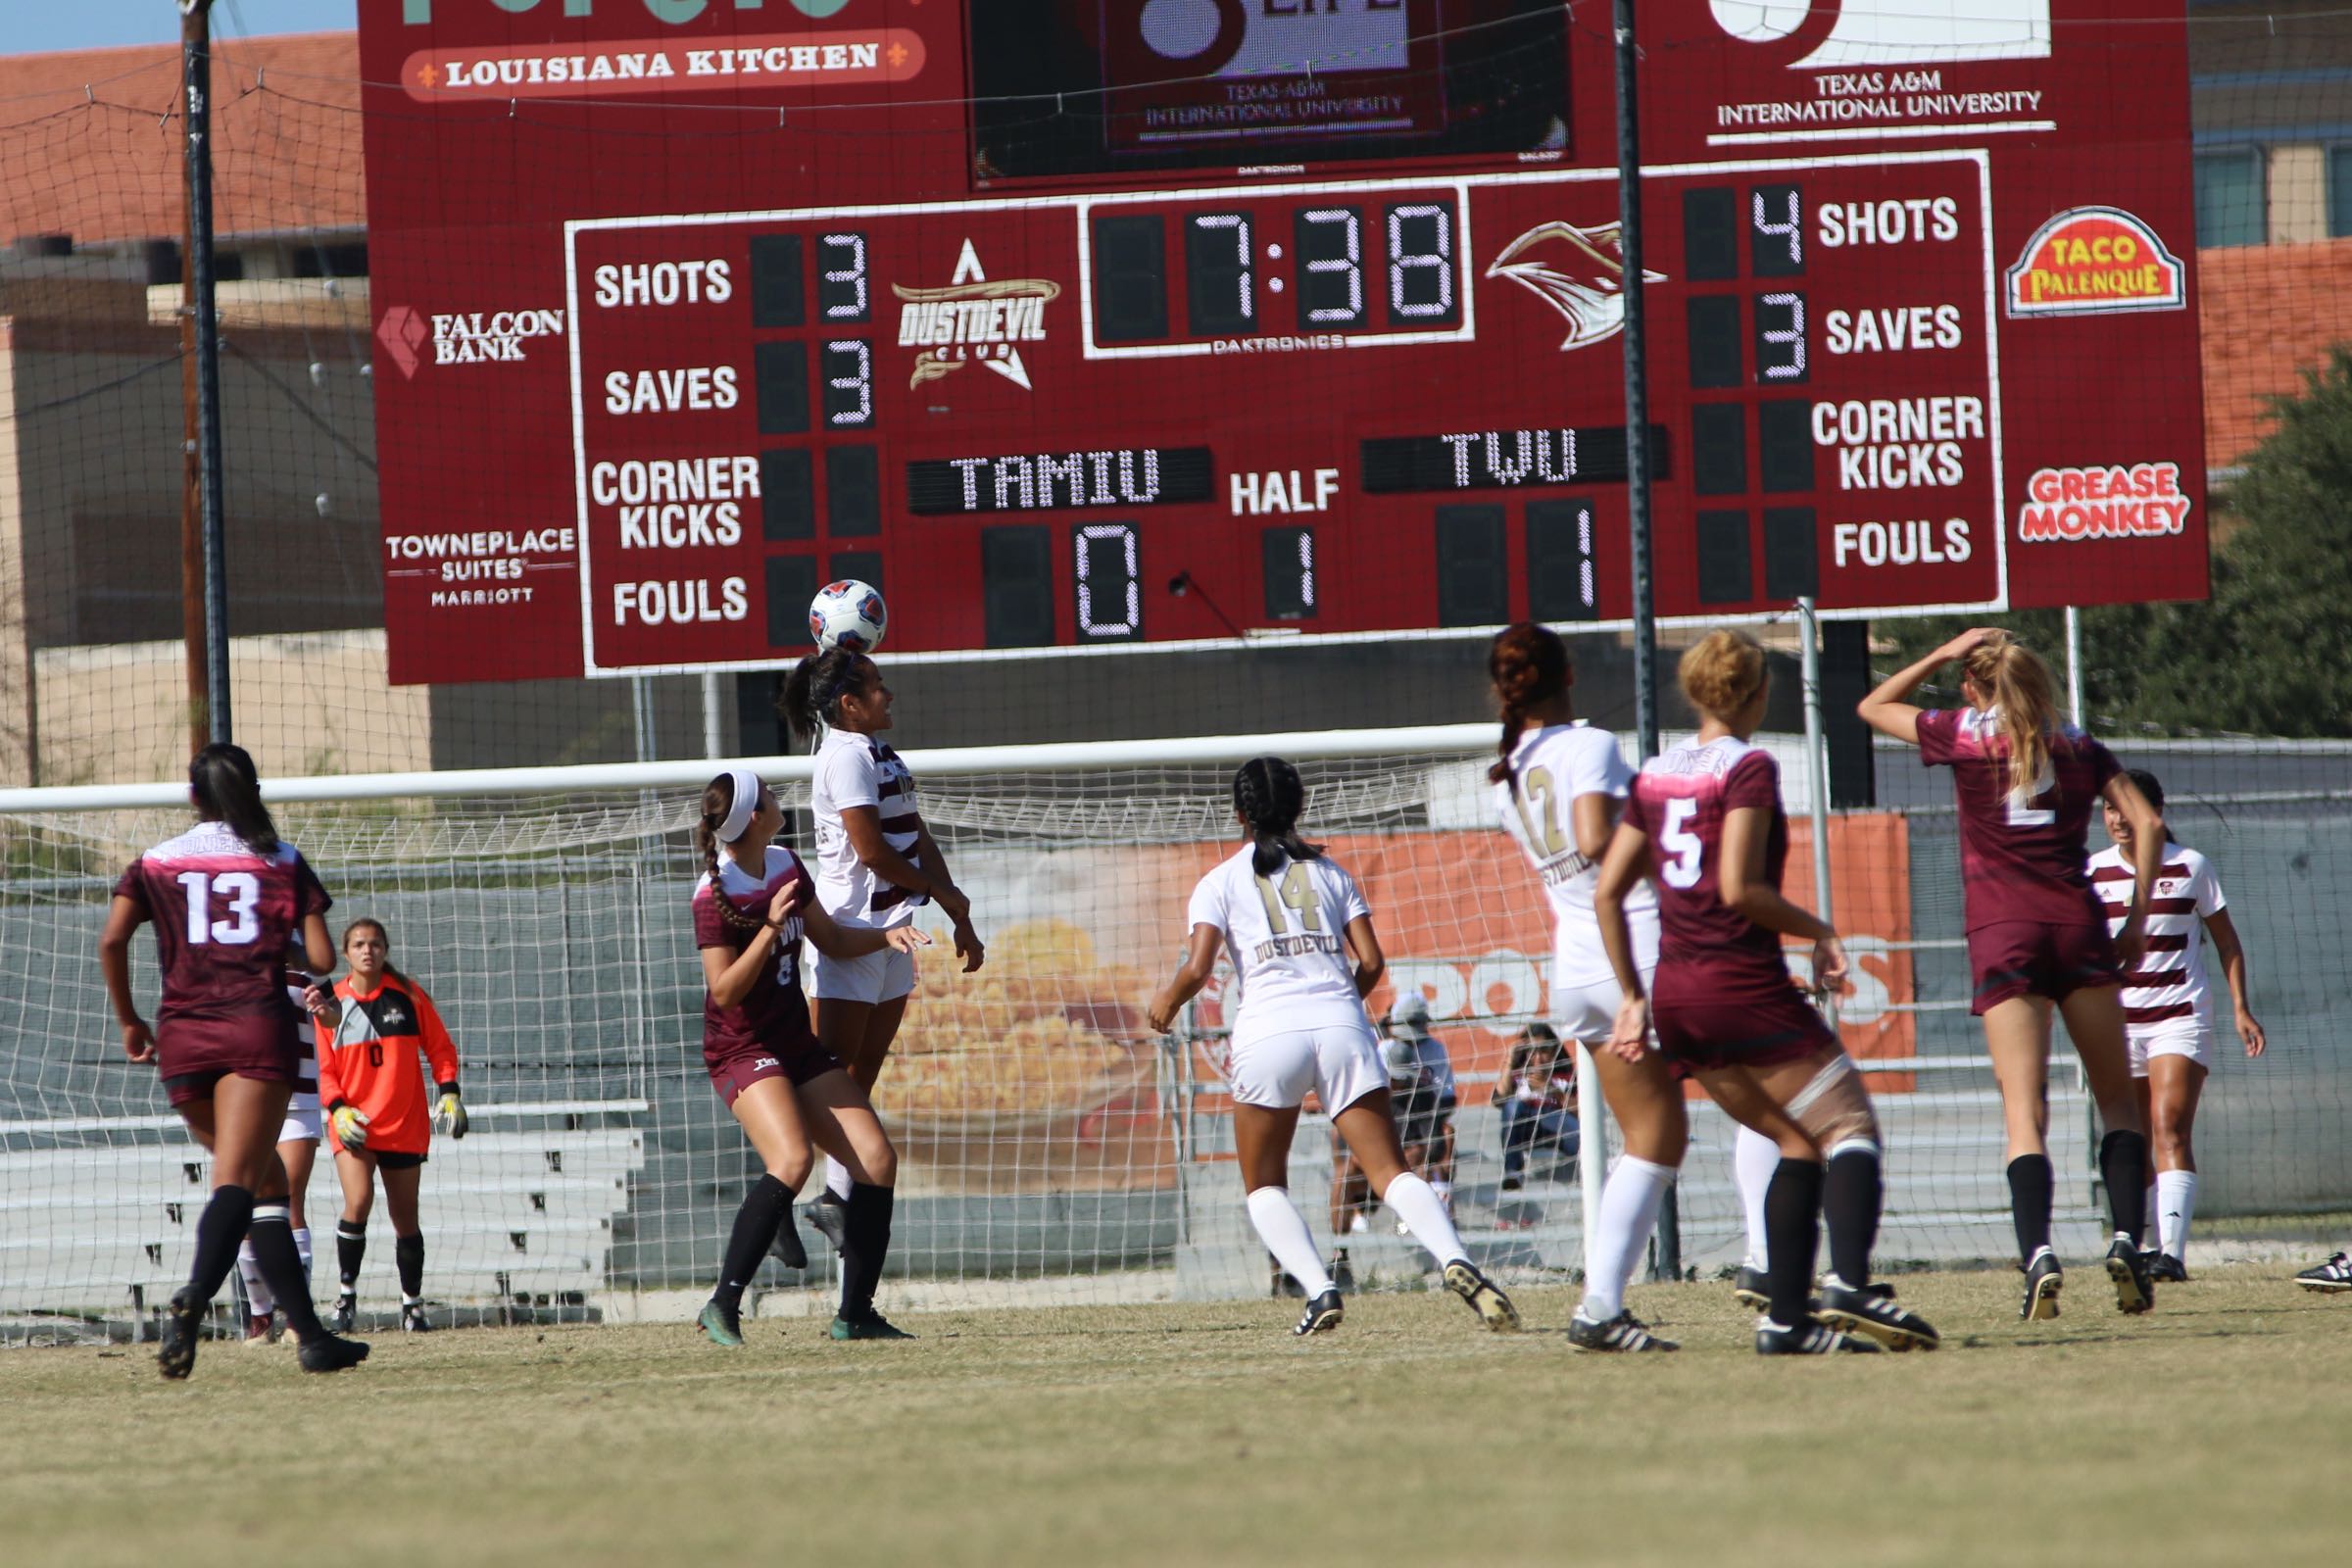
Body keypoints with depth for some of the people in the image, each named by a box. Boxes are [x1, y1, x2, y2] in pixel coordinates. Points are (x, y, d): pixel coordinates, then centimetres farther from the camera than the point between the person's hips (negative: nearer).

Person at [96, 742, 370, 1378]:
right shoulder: (283, 862, 9)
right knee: (237, 1182, -16)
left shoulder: (156, 863, 12)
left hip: (182, 1038, 3)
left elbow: (112, 941, -2)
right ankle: (193, 1298, -44)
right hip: (257, 1027, -3)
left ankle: (310, 1334, 15)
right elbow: (321, 959, 4)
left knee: (267, 1181, 17)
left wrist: (129, 1021, 9)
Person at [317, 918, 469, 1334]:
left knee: (405, 1218, 7)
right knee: (358, 1203, -21)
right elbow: (323, 1068, 3)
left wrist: (448, 1092, -5)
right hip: (354, 1125, -1)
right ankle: (346, 1292, -6)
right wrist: (339, 1109, -12)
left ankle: (412, 1303, 20)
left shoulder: (407, 995, 2)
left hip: (404, 1124, 1)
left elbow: (439, 1047, 8)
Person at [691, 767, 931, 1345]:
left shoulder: (786, 865, 8)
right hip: (743, 1051, -8)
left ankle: (855, 1313, 6)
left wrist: (885, 935, 3)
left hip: (798, 1043, 8)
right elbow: (726, 991, -20)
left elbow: (831, 940, 20)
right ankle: (723, 1307, -26)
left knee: (877, 1159, -3)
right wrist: (771, 926, -27)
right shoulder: (716, 895, -16)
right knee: (792, 1158, -31)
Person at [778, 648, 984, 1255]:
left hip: (890, 931, 9)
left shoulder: (882, 755, 16)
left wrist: (960, 922, 16)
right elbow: (872, 850, -20)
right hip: (850, 930, -9)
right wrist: (942, 893, -6)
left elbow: (918, 842, 19)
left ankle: (839, 1197, 11)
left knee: (863, 1071, 9)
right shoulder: (848, 756, -14)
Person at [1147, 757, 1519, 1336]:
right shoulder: (1331, 872, 17)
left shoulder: (1220, 883, 9)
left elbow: (1197, 968, -3)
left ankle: (1319, 1288, -9)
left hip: (1268, 1028, -2)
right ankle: (1455, 1260, -29)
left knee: (1264, 1185, 13)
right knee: (1390, 1171, -3)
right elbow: (1371, 962, 10)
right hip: (1341, 1024, 2)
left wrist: (1167, 1002, 17)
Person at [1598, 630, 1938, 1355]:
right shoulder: (1749, 768, -8)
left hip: (1677, 996, 7)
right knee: (1848, 1125, -2)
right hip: (1745, 988, -7)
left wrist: (1634, 997, 16)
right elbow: (1738, 888, -18)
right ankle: (1848, 1284, -25)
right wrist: (1818, 930, -4)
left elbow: (1606, 893, 11)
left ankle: (1786, 1317, 5)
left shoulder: (1655, 775, 13)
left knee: (1799, 1142, 15)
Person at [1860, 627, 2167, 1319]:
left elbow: (1873, 705, 23)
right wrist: (2137, 919, 9)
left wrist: (1944, 654, 20)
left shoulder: (1962, 735, 7)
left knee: (2025, 1112, -7)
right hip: (2078, 923, 1)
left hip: (2002, 931, -1)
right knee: (2119, 1102, 11)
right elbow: (2147, 824, 5)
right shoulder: (2077, 744, 12)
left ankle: (2037, 1254, -25)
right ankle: (2127, 1240, -7)